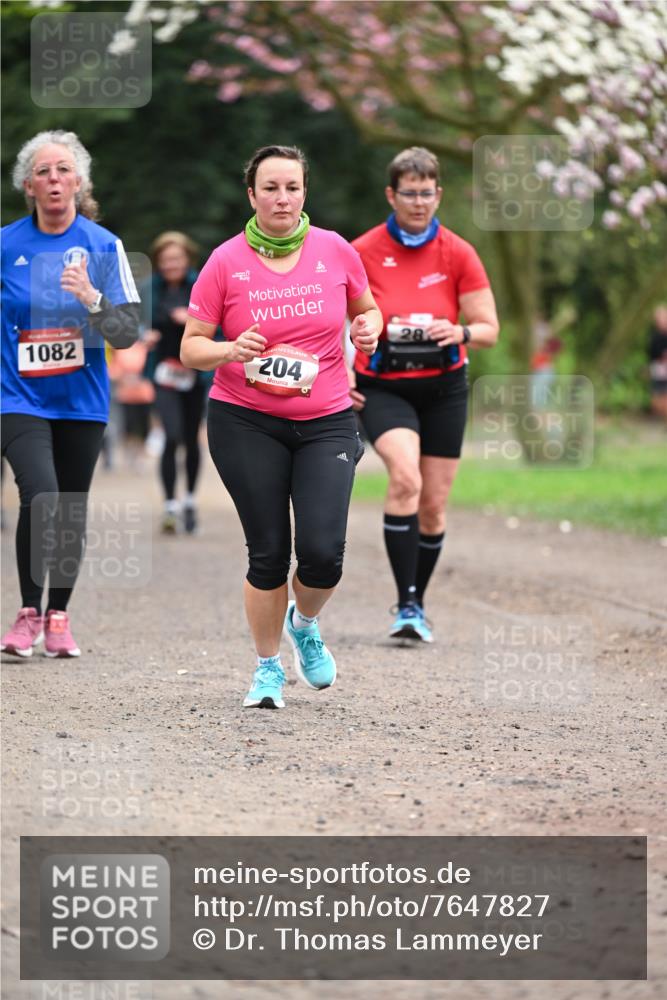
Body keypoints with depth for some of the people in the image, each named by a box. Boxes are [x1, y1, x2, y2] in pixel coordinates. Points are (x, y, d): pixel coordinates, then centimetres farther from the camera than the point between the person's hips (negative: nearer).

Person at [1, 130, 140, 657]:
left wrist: (91, 298, -22)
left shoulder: (104, 246, -3)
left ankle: (58, 616, 27)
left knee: (72, 511, 9)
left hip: (82, 401, 2)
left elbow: (128, 332, -7)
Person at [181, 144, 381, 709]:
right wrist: (231, 350, -20)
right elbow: (191, 348, 0)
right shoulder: (226, 263, -4)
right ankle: (269, 668, 20)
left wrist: (369, 328, -5)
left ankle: (304, 623, 23)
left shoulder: (335, 250, 1)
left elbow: (366, 309, 18)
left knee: (323, 551, -11)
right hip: (246, 424, -1)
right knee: (268, 552, -1)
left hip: (326, 423, 1)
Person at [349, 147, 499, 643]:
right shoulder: (363, 252, -5)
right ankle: (406, 606, -26)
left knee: (433, 506, 5)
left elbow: (489, 329, 0)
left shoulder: (458, 253, -2)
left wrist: (460, 332, -21)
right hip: (381, 387, -2)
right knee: (405, 477, -26)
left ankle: (417, 605, 25)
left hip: (443, 387, 2)